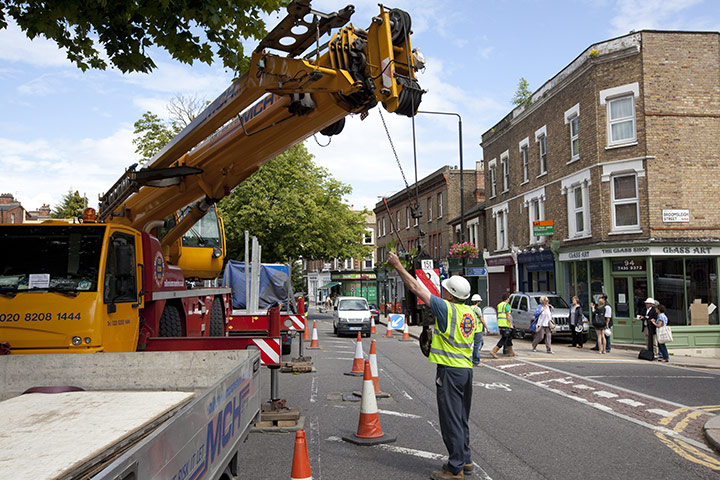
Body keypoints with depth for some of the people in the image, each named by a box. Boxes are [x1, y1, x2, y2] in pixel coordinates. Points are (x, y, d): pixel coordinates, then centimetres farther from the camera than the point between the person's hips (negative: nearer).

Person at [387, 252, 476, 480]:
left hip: (450, 370, -8)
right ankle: (465, 460, 27)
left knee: (451, 420, -1)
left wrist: (398, 266, -4)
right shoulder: (470, 312, 8)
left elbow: (416, 288, -11)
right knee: (462, 418, 18)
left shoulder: (447, 308, -14)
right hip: (466, 369, 8)